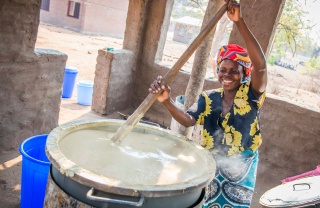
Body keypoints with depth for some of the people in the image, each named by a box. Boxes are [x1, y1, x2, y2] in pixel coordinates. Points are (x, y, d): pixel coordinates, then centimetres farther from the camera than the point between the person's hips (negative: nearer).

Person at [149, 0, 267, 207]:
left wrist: (240, 22, -44)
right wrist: (168, 101, -43)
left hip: (240, 169, -2)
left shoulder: (250, 95, -17)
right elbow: (188, 120, -22)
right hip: (210, 165, 3)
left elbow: (260, 65, -35)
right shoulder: (209, 98, -7)